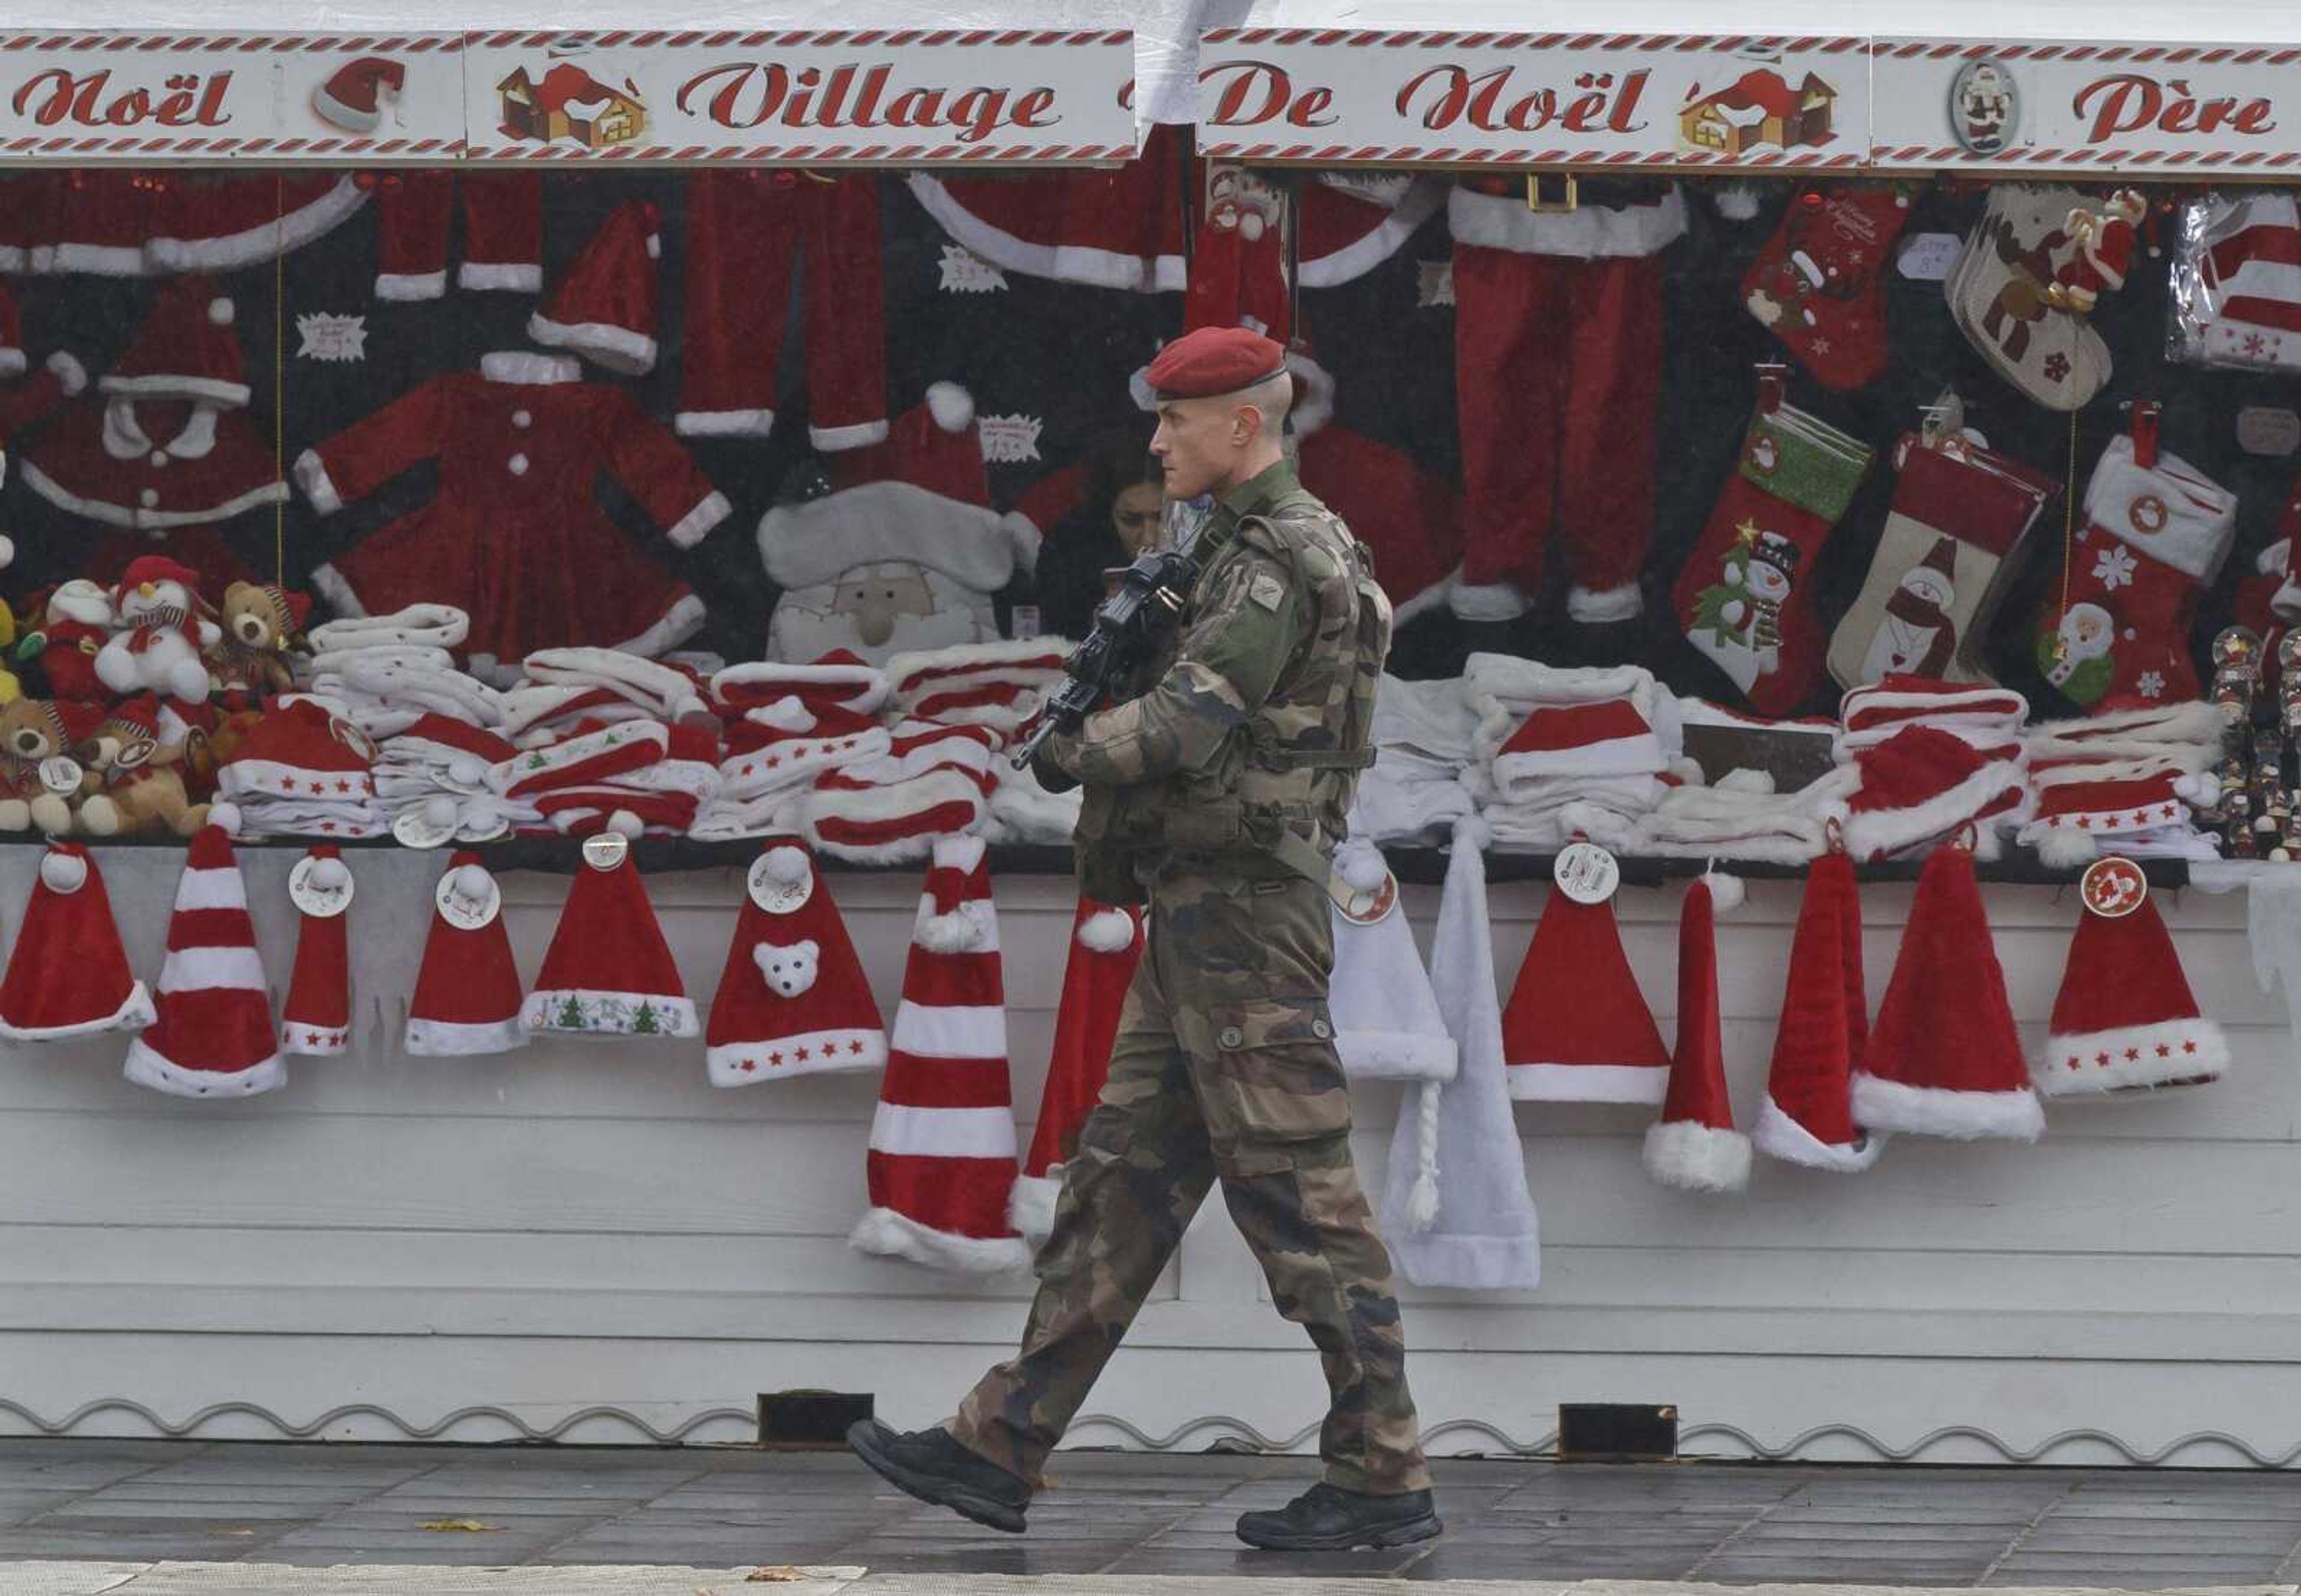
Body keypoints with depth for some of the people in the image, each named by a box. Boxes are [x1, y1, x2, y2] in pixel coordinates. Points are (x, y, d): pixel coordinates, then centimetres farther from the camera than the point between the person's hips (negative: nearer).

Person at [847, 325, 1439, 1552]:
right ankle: (999, 1450, 9)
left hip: (1241, 919, -10)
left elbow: (1193, 722, -26)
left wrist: (1079, 752, -6)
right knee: (1120, 1184, 8)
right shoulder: (1261, 553, 18)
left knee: (1299, 1199, -7)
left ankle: (1382, 1480, -3)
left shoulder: (1277, 560, -16)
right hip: (1202, 921, 10)